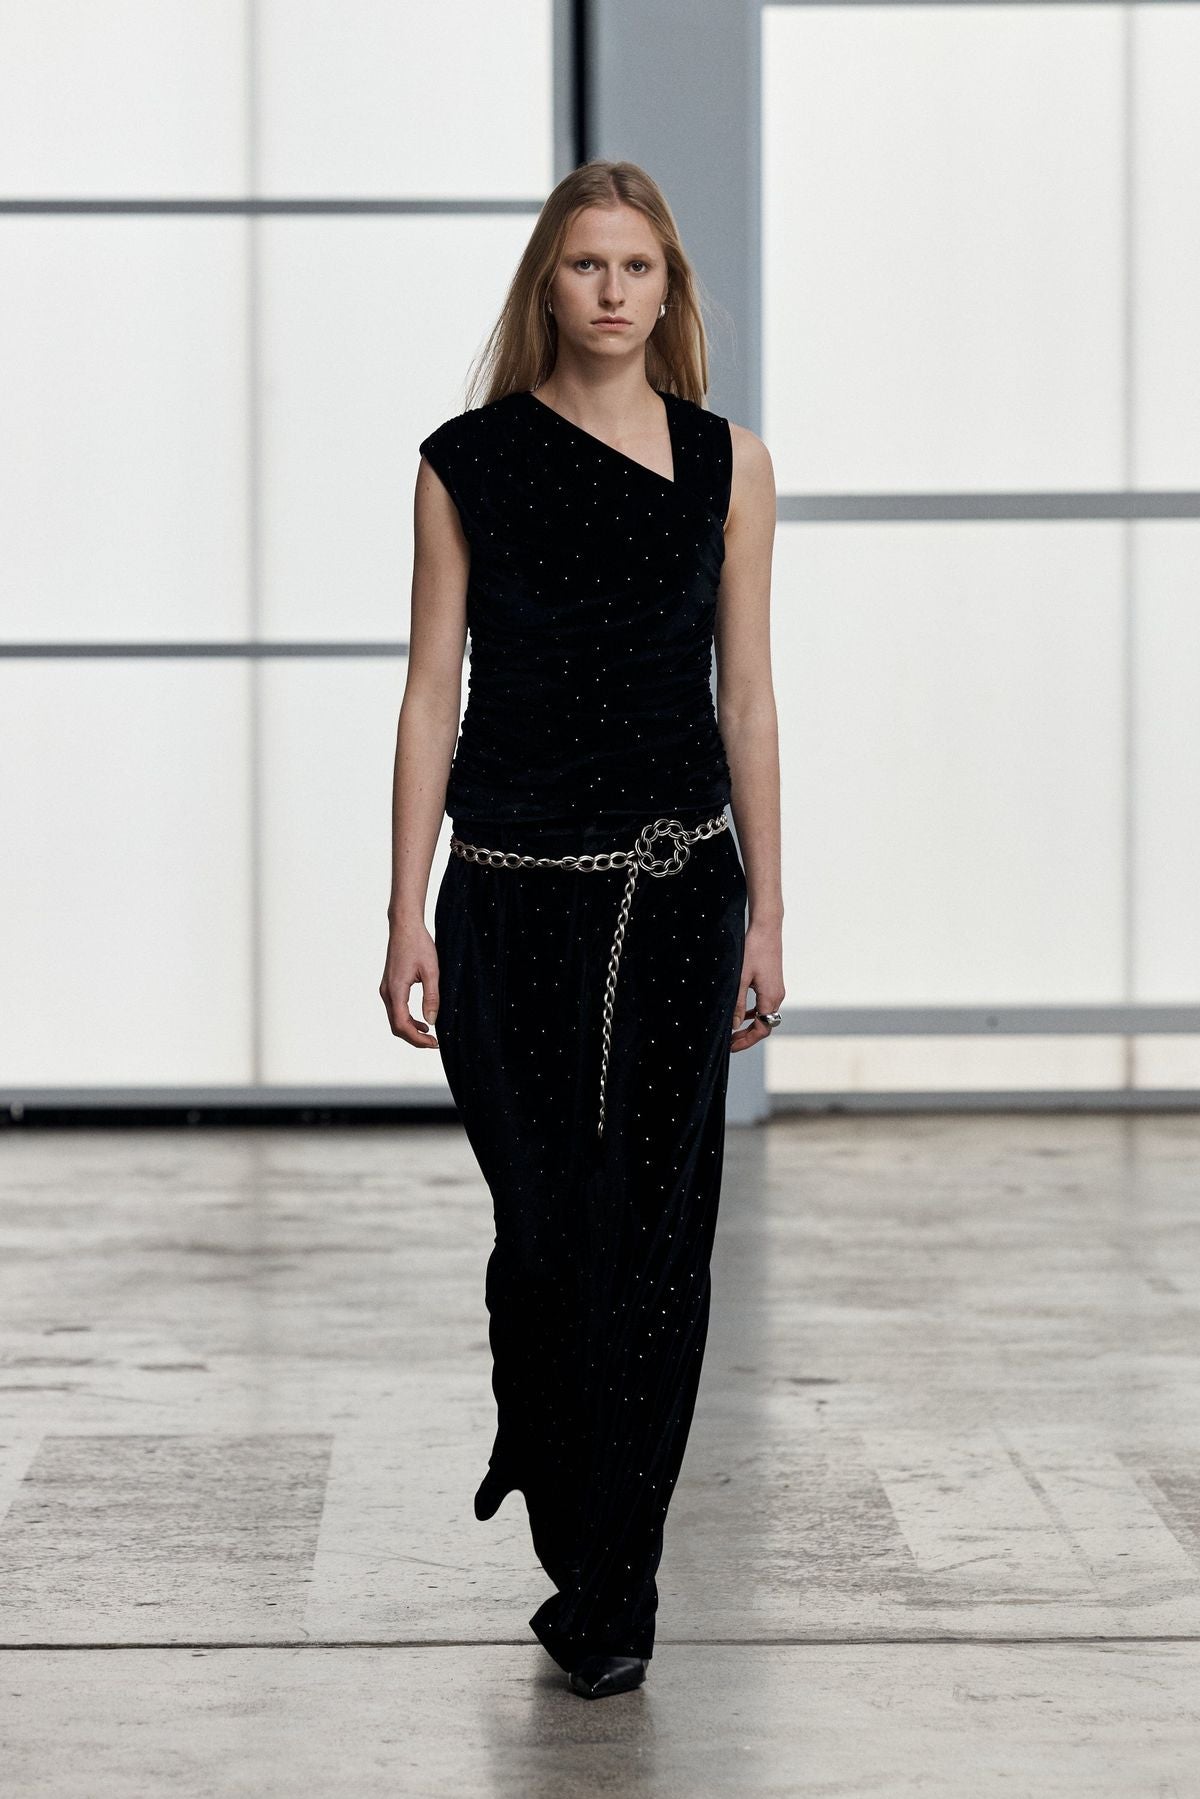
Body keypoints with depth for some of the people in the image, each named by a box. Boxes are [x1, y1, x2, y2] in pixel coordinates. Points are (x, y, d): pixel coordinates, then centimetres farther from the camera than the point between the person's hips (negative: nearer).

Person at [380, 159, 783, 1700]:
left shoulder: (726, 464, 5)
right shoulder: (467, 463, 2)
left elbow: (746, 700, 6)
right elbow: (432, 696, 2)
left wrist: (765, 915, 2)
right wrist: (409, 915, -2)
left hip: (678, 887, 1)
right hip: (514, 891, -1)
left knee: (649, 1235, 1)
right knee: (541, 1227, 1)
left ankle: (610, 1586, 12)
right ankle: (551, 1478, 28)